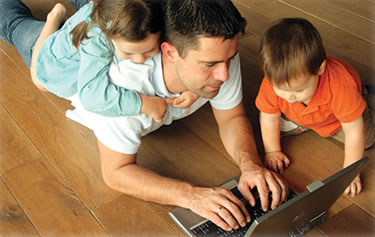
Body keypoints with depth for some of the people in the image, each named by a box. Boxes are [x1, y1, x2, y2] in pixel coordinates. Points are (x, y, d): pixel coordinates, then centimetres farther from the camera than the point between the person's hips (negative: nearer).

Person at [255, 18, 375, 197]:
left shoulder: (340, 86, -47)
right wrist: (272, 151, -11)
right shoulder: (274, 82, -39)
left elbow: (354, 133, -36)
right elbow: (270, 119, -20)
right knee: (264, 122, -8)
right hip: (298, 116, 2)